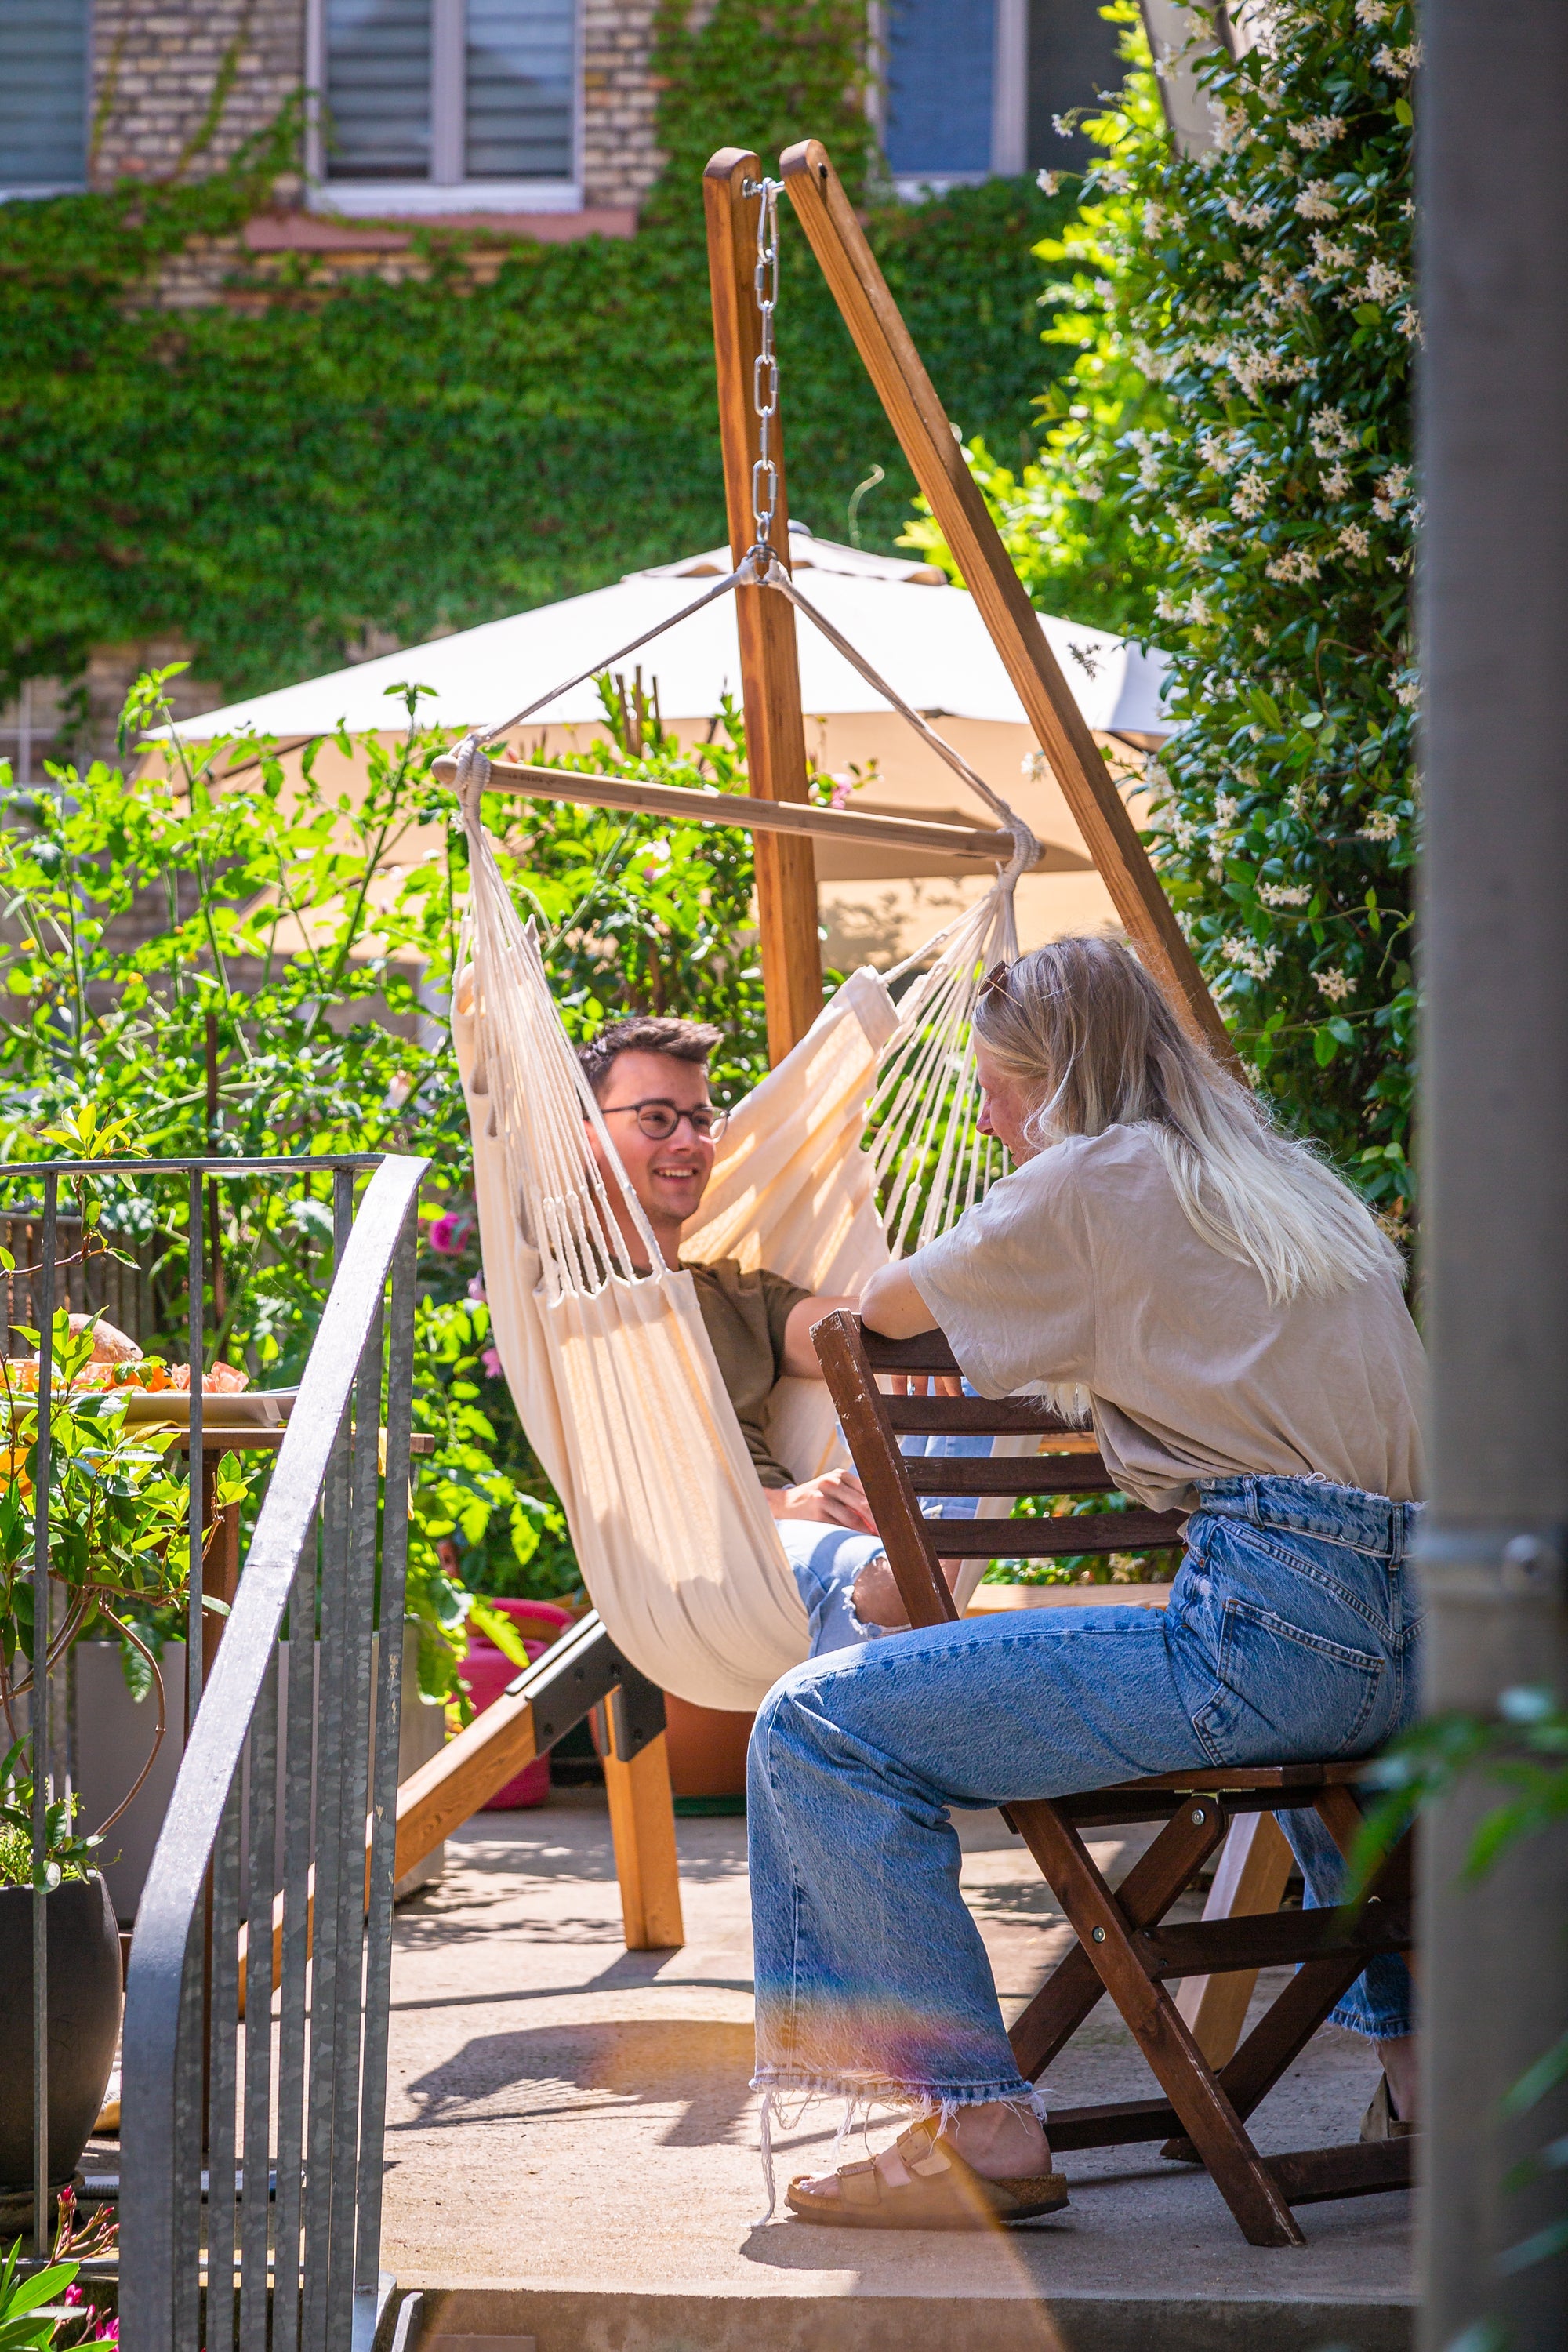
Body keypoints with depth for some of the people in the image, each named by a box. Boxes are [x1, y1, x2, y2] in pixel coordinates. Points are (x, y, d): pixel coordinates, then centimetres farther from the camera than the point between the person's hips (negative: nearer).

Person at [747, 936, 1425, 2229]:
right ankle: (1412, 2043, 41)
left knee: (818, 1728, -8)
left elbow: (891, 1307, 16)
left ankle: (980, 2125, -12)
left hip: (1268, 1629, -9)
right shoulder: (1300, 1182, 24)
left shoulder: (1099, 1177, 2)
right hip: (1416, 1649, 9)